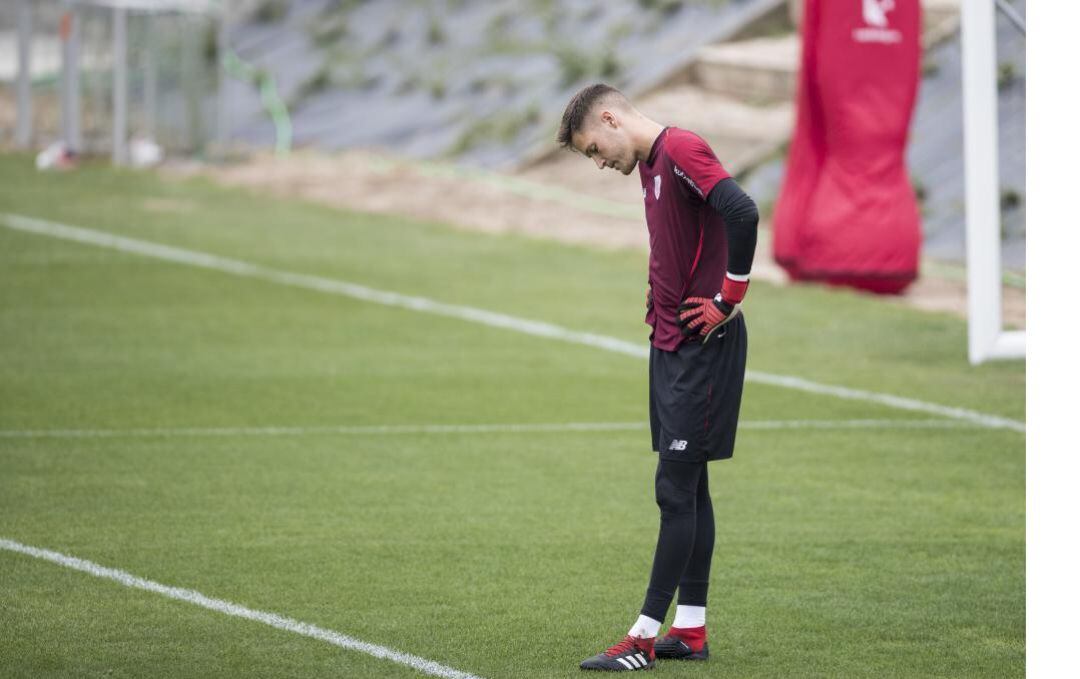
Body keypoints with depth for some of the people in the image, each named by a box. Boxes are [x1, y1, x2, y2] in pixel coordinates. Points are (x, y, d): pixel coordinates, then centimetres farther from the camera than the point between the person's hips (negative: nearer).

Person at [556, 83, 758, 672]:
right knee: (688, 488, 11)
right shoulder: (650, 163, 16)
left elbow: (742, 214, -29)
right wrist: (659, 300, 14)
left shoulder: (681, 150, -15)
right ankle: (690, 631, 15)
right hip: (670, 344, 10)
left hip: (703, 347, -10)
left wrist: (729, 299, -20)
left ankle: (645, 637, -7)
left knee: (676, 490, -7)